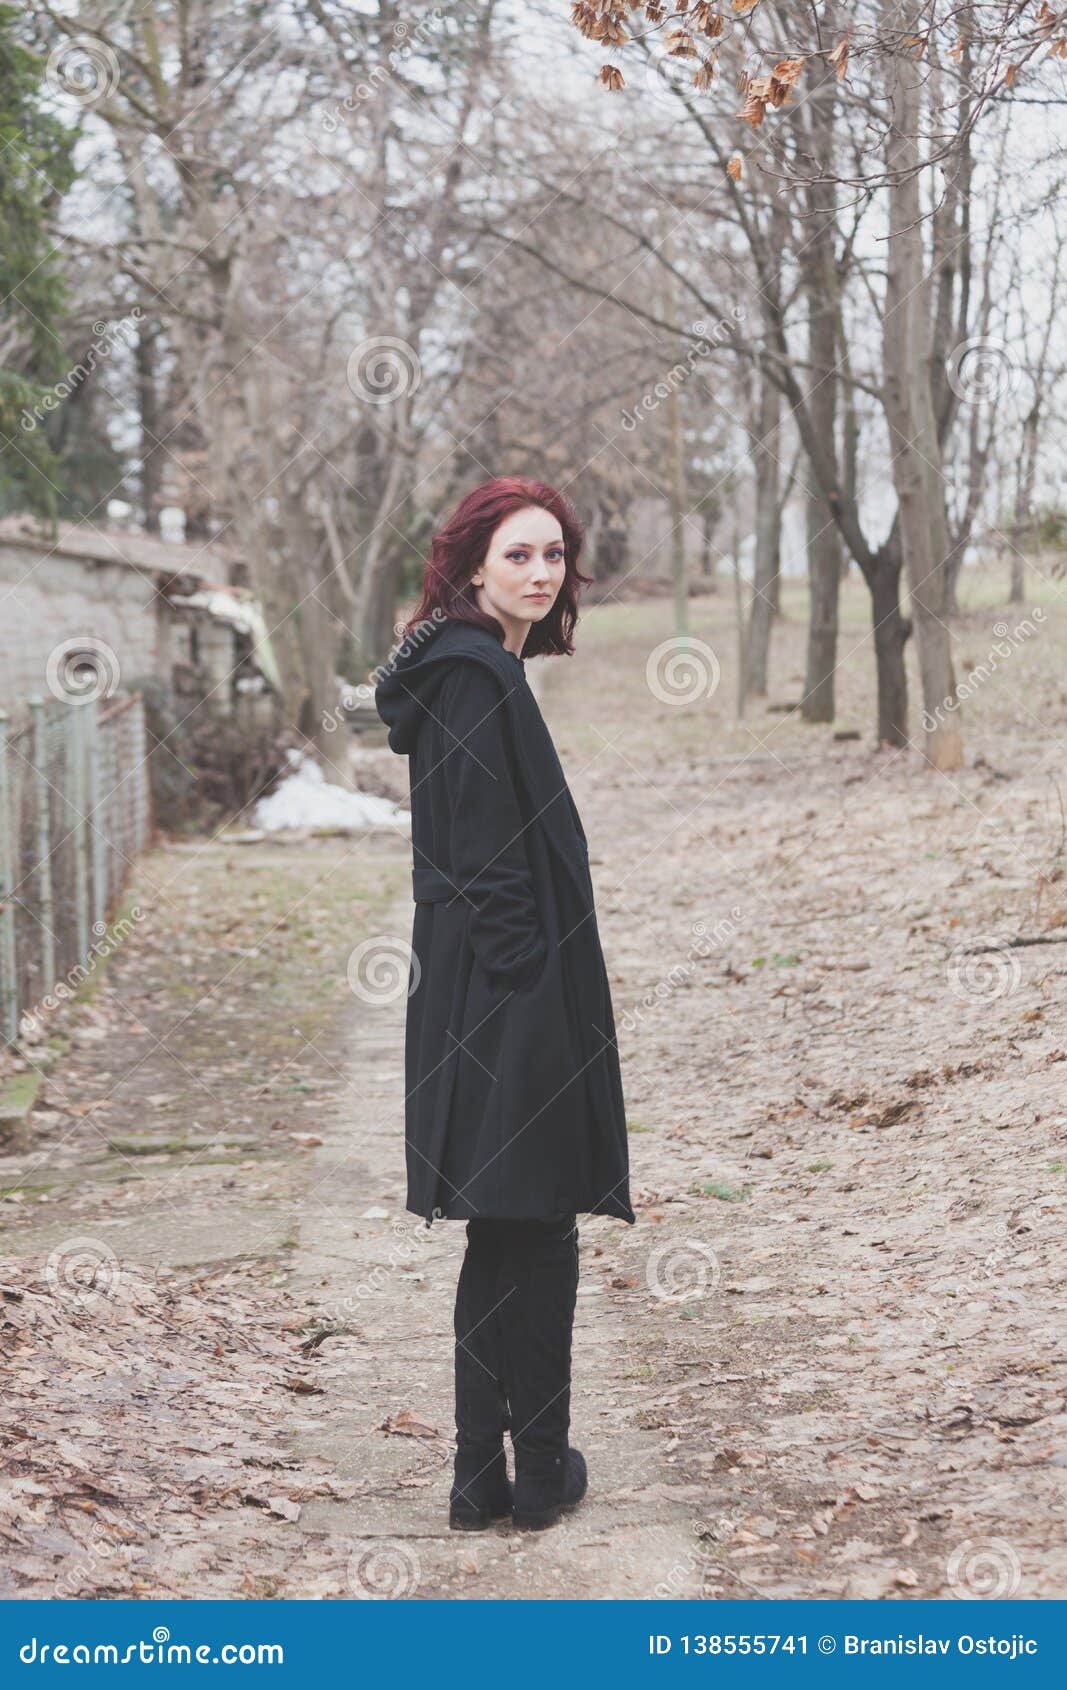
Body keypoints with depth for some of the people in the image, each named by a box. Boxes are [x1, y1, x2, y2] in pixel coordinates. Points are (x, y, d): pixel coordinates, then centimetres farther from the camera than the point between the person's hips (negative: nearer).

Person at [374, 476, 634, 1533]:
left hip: (480, 998, 10)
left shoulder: (472, 669, 16)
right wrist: (533, 994, -19)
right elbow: (486, 863, -20)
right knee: (536, 1235, 1)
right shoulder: (479, 677, -15)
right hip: (512, 1003, -10)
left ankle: (482, 1478, 18)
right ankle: (540, 1472, 12)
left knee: (506, 1236, 13)